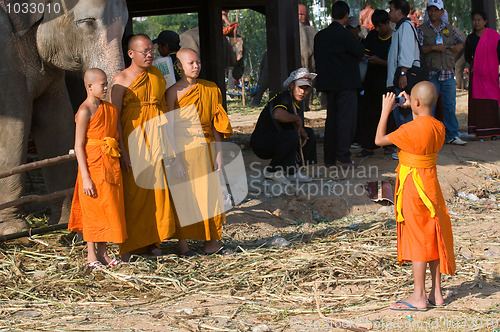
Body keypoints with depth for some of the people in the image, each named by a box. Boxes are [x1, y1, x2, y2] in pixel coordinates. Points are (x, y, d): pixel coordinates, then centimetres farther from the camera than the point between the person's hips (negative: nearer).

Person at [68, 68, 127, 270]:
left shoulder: (110, 109, 10)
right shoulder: (85, 111, -13)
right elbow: (79, 146, -15)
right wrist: (85, 177, -19)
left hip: (111, 166, 7)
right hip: (93, 167, -7)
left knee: (109, 208, 11)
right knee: (93, 210, 0)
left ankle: (102, 253, 22)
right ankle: (91, 256, 9)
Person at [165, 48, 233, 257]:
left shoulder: (210, 90, 8)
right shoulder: (174, 91, -6)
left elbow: (216, 126, 9)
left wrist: (218, 156, 4)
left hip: (205, 148, 4)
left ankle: (211, 243, 12)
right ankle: (183, 244, 7)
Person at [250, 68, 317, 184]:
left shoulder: (297, 106, 12)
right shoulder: (284, 98, -18)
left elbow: (298, 127, 22)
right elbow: (277, 114, -40)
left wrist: (301, 130, -3)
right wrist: (297, 118, -23)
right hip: (260, 143, -10)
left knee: (309, 133, 12)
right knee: (292, 135, -33)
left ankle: (292, 171, 6)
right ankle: (272, 171, -14)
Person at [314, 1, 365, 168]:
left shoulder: (320, 35, 9)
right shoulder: (343, 34, -13)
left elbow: (317, 58, 15)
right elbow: (360, 52, -10)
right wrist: (358, 44, 9)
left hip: (329, 84, 7)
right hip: (345, 83, -7)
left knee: (331, 119, 11)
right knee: (346, 118, -5)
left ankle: (330, 157, 12)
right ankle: (342, 157, -10)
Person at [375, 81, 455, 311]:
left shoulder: (411, 129, -21)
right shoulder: (438, 127, 2)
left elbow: (379, 139, -12)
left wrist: (386, 111, -4)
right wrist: (413, 111, 24)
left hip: (413, 186, -8)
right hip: (430, 182, 8)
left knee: (418, 239, -3)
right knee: (431, 238, 12)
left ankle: (419, 297, 1)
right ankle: (436, 294, 18)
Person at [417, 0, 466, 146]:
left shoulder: (449, 29, 14)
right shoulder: (421, 30, 3)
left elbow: (460, 42, 25)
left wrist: (458, 47, 2)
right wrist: (433, 48, -17)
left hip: (448, 73, 3)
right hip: (430, 74, -3)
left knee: (450, 105, 5)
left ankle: (452, 135, 13)